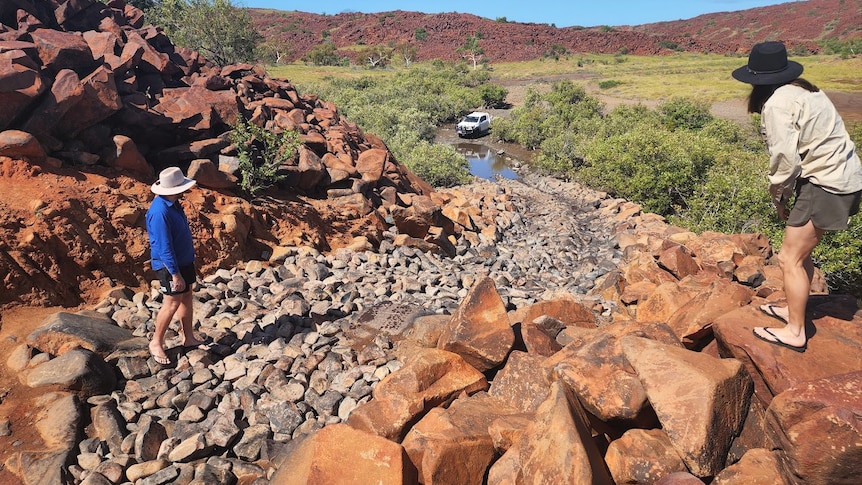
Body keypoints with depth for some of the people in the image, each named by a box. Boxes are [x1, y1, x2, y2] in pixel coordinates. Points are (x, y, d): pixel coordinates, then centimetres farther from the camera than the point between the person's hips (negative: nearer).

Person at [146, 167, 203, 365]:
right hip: (170, 265, -9)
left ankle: (188, 338, 29)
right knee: (172, 303, 0)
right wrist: (175, 274, -23)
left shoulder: (173, 203, 3)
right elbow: (164, 248, -26)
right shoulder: (160, 212, -28)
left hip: (184, 260, 9)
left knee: (186, 298, 16)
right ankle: (156, 343, 16)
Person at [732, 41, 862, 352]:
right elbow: (809, 145, 8)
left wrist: (779, 197, -3)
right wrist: (785, 195, 6)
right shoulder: (804, 90, 10)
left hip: (825, 185, -9)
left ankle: (795, 333, 9)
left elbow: (786, 158, -19)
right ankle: (794, 310, 35)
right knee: (801, 249, 21)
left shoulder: (777, 104, -16)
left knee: (790, 258, 0)